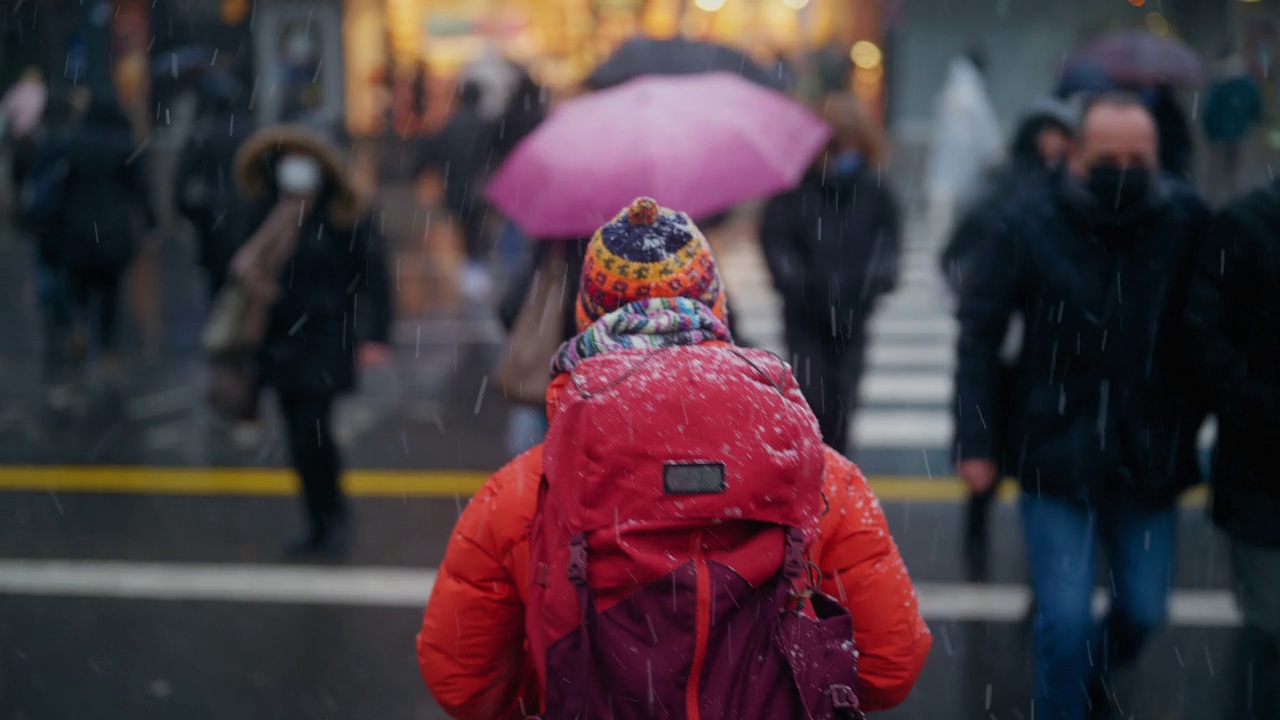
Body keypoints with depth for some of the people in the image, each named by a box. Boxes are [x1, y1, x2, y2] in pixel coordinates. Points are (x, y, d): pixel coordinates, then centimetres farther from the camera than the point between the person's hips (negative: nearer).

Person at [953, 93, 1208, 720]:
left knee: (1144, 611, 15)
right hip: (1056, 454, -2)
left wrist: (1192, 418, -2)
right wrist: (974, 440, -9)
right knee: (1063, 620, -2)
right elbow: (979, 333, -7)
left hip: (1150, 457, 2)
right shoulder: (1029, 223, -10)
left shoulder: (1187, 220, -8)